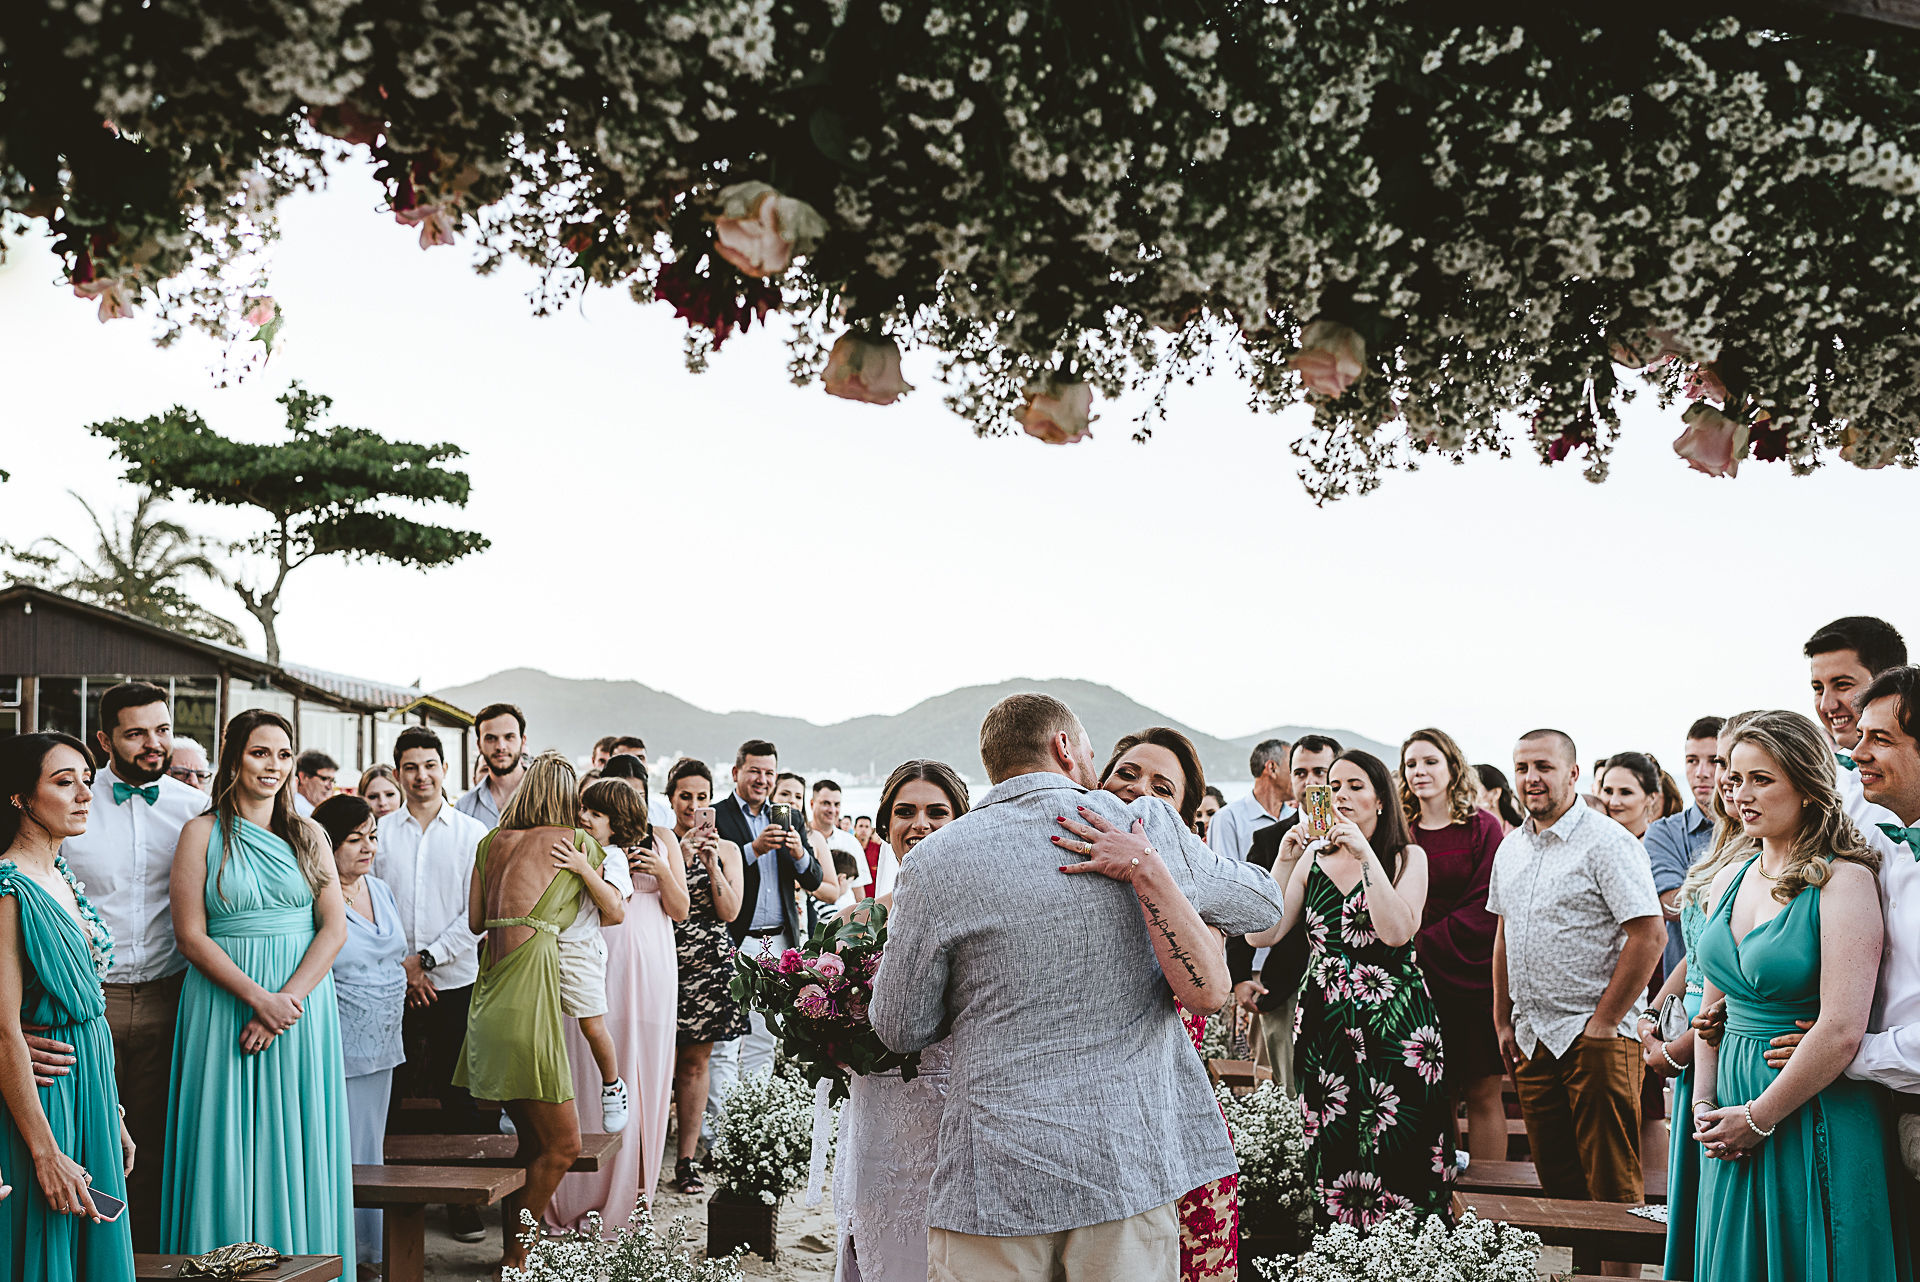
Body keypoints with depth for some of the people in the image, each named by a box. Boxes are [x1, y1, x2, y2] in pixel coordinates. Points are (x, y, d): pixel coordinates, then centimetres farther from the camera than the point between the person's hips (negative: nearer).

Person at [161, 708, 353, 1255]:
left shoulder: (309, 835, 9)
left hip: (303, 1001, 2)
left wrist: (288, 999, -13)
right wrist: (258, 998, -16)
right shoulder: (203, 833, 1)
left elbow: (334, 928, 1)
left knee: (295, 1144, 4)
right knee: (231, 1145, 0)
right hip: (224, 1001, -2)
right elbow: (191, 935, -6)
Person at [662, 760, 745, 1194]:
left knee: (695, 1065, 5)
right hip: (664, 960, -2)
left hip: (710, 964, 2)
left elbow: (729, 912, -1)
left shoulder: (727, 850, 8)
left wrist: (711, 863, -11)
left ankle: (687, 1159, 12)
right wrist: (681, 858, -16)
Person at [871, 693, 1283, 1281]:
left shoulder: (936, 863, -6)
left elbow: (901, 1028, 1)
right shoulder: (1150, 827, 1)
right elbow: (1264, 904, 18)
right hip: (1135, 1161, 2)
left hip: (1002, 1171, -2)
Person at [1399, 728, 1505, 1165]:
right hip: (1420, 982, 3)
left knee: (1483, 1095, 0)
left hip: (1473, 977, -2)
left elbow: (1486, 908, -7)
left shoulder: (1483, 827, 0)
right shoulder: (1402, 835, 9)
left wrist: (1421, 946, -12)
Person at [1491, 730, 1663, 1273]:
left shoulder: (1607, 842, -11)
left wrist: (1603, 1023, -15)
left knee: (1610, 1185, -3)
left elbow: (1649, 935, -17)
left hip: (1594, 1039, -7)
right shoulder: (1511, 848, 13)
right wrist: (1504, 1022, 17)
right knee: (1555, 1179, 13)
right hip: (1531, 1039, 7)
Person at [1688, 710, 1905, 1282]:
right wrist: (1705, 1106, 1)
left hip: (1814, 1120, -6)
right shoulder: (1730, 880, 8)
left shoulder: (1843, 880, -14)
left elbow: (1842, 1030, -20)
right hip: (1731, 1117, 6)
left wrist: (1757, 1118, -15)